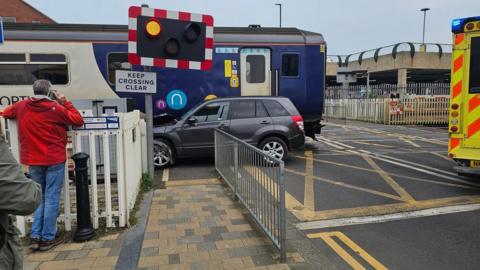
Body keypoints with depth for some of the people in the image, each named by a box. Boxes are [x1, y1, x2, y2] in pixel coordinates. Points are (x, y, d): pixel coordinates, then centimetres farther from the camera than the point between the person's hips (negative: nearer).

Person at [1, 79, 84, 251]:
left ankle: (35, 236, 16)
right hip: (54, 159, -4)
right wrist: (64, 102, 0)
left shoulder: (21, 106, 2)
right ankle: (48, 238, 10)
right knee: (52, 198, 3)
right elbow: (79, 121, -4)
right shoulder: (56, 108, -11)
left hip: (33, 161, 5)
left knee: (39, 197, 17)